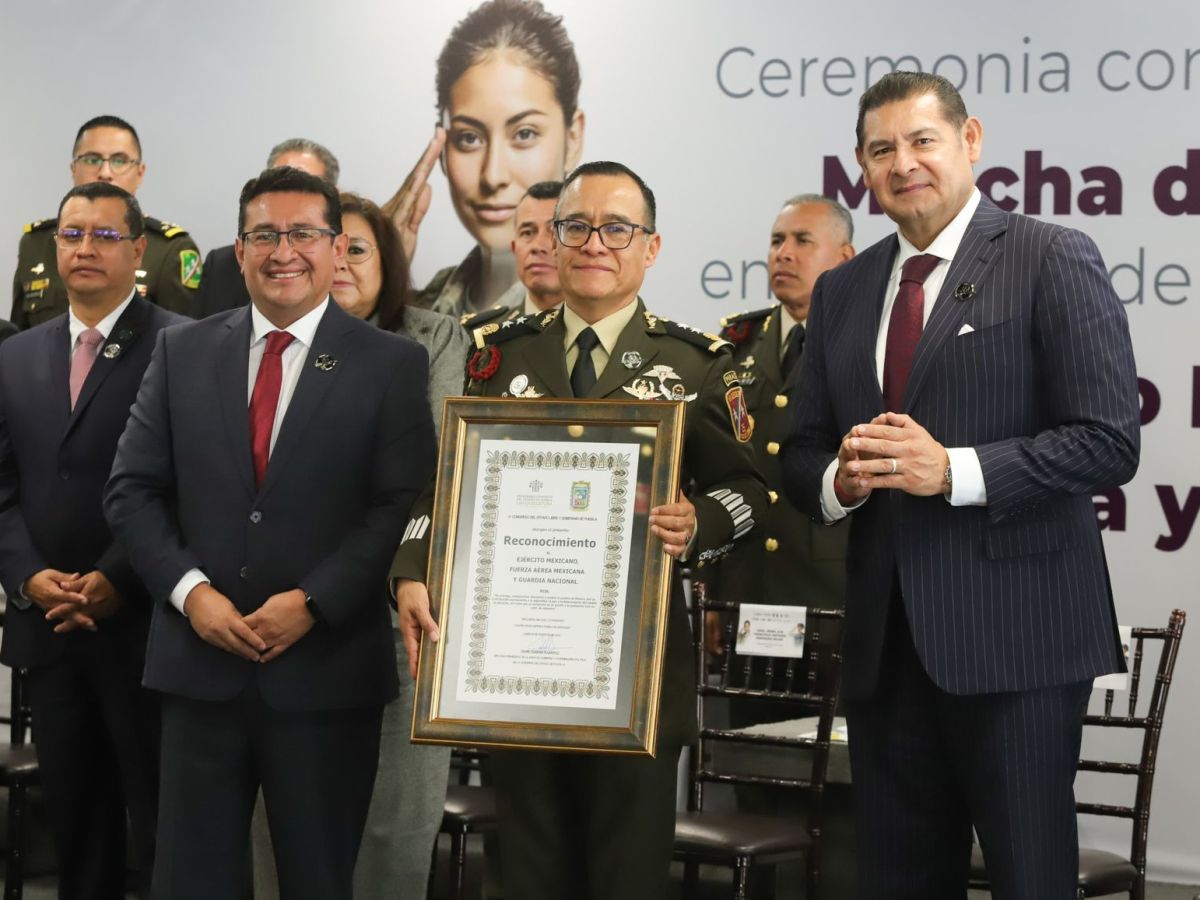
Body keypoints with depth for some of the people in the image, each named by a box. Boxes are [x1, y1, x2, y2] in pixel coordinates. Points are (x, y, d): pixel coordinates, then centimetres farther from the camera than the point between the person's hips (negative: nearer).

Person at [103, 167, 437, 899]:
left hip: (327, 669, -2)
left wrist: (313, 603, -15)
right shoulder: (182, 353, 8)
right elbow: (133, 490, 6)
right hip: (201, 662, 2)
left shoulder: (392, 365, 0)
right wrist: (190, 590, -9)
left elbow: (404, 507, -6)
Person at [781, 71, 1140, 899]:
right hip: (885, 639, 6)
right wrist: (841, 479, -7)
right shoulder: (842, 291, 15)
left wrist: (953, 471, -20)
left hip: (1015, 637, -5)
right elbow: (804, 455, 17)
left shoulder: (1052, 262, -3)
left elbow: (1109, 442, -11)